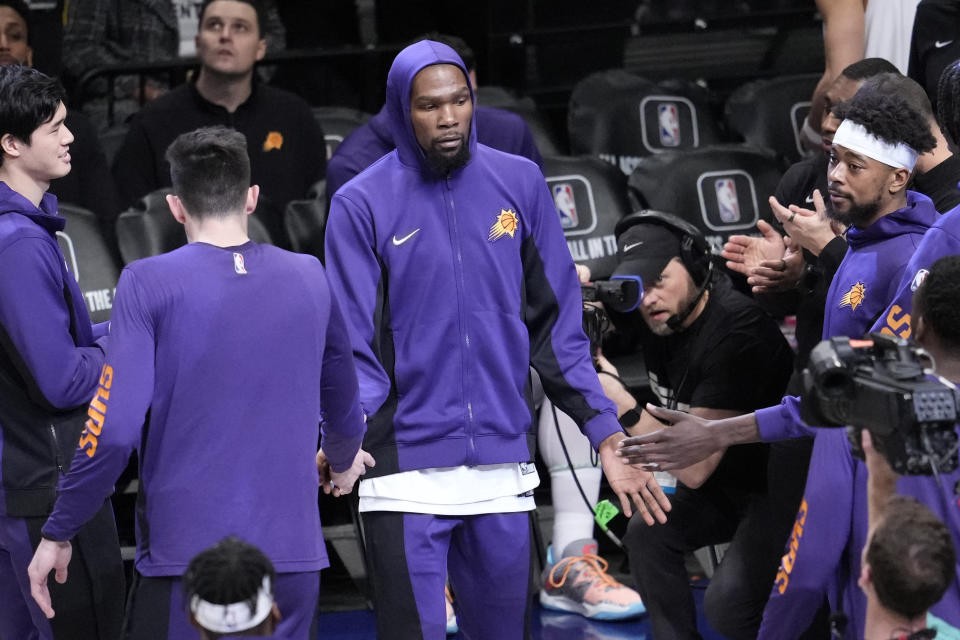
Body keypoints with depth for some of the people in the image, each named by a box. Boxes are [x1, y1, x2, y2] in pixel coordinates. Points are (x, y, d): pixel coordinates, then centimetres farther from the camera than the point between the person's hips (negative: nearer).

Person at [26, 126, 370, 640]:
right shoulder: (308, 278, 5)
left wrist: (57, 534, -2)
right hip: (291, 555, 3)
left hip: (185, 555, -3)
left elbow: (114, 428, -14)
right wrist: (342, 460, 43)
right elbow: (343, 402, 20)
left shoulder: (148, 283, -7)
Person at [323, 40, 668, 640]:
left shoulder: (520, 184, 7)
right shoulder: (363, 203, -2)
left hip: (503, 472, 3)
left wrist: (609, 438, 2)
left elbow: (557, 328, 9)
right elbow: (354, 346, -4)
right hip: (406, 475, -3)